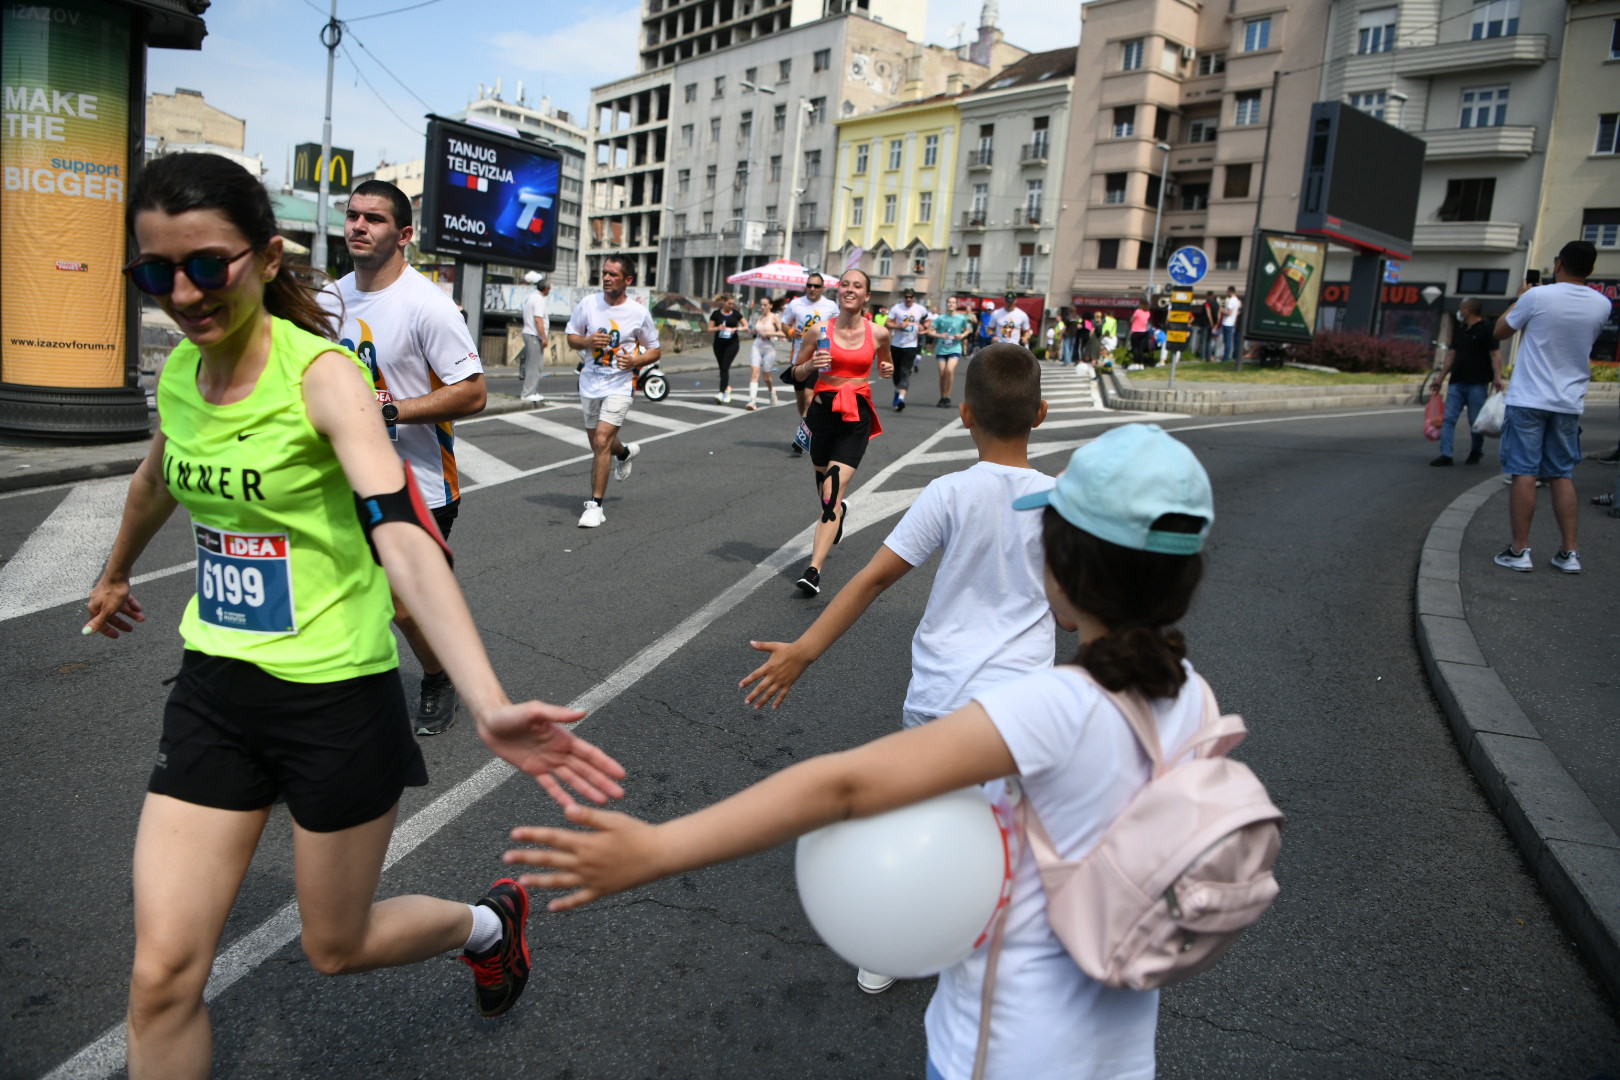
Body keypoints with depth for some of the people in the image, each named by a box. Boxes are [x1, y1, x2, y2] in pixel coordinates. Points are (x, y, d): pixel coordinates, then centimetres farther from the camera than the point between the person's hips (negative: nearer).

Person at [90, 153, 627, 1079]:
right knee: (163, 977, 4)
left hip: (337, 698, -5)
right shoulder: (177, 374, 1)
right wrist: (116, 579, 42)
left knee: (337, 947, 14)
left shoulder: (323, 374, -19)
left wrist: (489, 705, -46)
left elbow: (404, 539, -32)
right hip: (215, 689, 5)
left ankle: (490, 922, 45)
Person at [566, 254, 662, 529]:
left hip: (620, 385, -4)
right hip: (590, 383, 4)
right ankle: (625, 452, 54)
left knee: (601, 441, -17)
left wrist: (635, 361, -17)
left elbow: (655, 350, 3)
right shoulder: (588, 304, -1)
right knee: (598, 444, 18)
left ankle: (595, 505, -8)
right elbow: (572, 337, 9)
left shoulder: (639, 313, -7)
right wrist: (588, 341, -14)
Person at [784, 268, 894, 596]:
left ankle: (813, 570, -19)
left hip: (856, 417, -2)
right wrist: (811, 365, -15)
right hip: (823, 411, 2)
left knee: (833, 490, -14)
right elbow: (797, 373, 7)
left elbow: (884, 361, 21)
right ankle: (837, 512, 58)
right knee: (823, 483, 19)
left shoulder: (878, 333, 0)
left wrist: (886, 369, -2)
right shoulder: (820, 331, -2)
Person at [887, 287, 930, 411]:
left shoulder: (921, 309, 2)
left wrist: (924, 327, -3)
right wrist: (898, 326, -21)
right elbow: (887, 324, -5)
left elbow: (927, 320, 19)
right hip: (896, 345, 1)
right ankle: (897, 390, 38)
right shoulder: (896, 308, -2)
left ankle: (901, 398, -23)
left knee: (906, 371, -13)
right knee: (896, 371, 12)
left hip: (911, 346, -1)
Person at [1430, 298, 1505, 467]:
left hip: (1477, 383, -6)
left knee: (1476, 421, 2)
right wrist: (1441, 378, 18)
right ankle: (1445, 455, -4)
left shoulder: (1486, 329, -5)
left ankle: (1476, 452, 17)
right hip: (1457, 382, 6)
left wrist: (1497, 378, -20)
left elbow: (1495, 355, -10)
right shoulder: (1460, 330, 15)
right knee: (1448, 418, -3)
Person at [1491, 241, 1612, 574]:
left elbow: (1500, 331, 2)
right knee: (1562, 475, 10)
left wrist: (1521, 297, 17)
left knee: (1524, 473, -2)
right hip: (1570, 403, 4)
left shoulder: (1538, 296, -12)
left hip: (1529, 399, -4)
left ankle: (1519, 549, -1)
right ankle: (1569, 552, 10)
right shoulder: (1601, 305, 2)